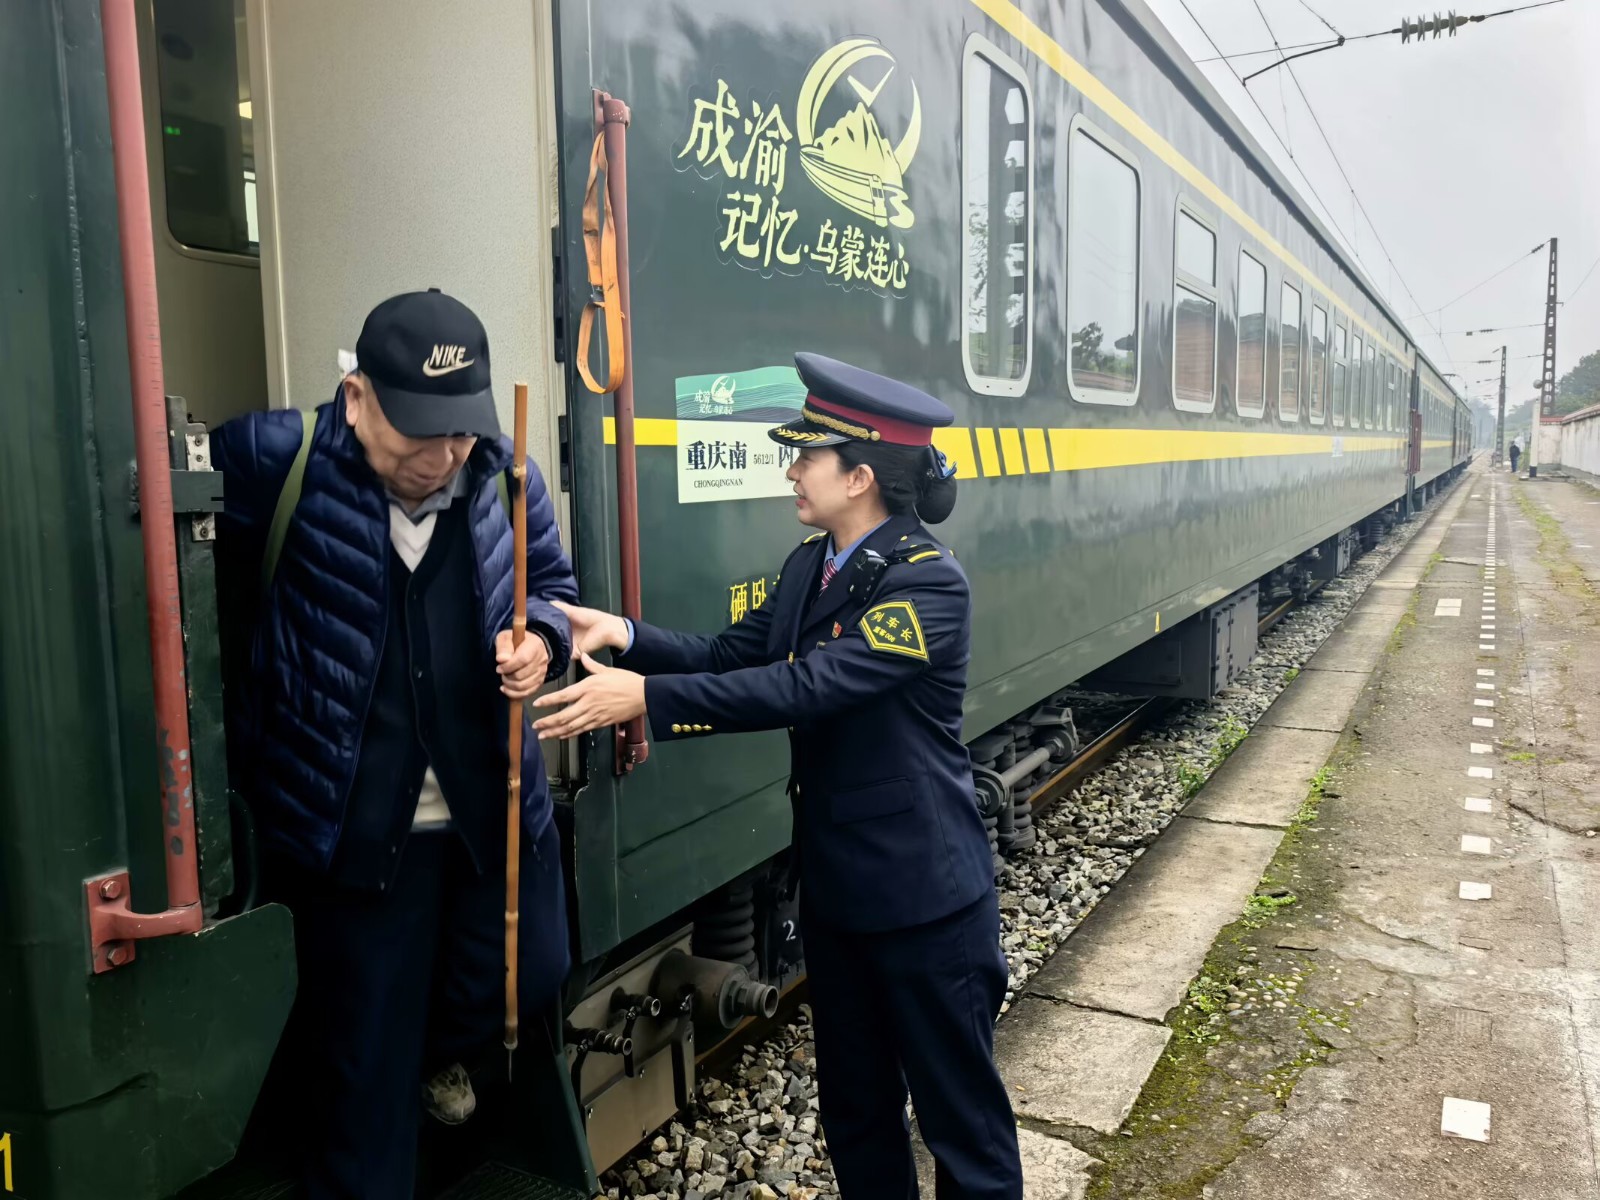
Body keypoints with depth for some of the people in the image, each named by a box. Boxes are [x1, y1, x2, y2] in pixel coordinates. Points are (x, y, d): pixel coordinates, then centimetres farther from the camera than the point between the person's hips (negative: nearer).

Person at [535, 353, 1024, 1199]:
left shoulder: (930, 583, -21)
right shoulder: (809, 565, 4)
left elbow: (806, 687, -30)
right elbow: (731, 654, 5)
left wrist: (643, 696, -31)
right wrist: (624, 635, -10)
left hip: (924, 897, -7)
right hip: (834, 884, 8)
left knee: (960, 1114, 11)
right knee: (855, 1106, 23)